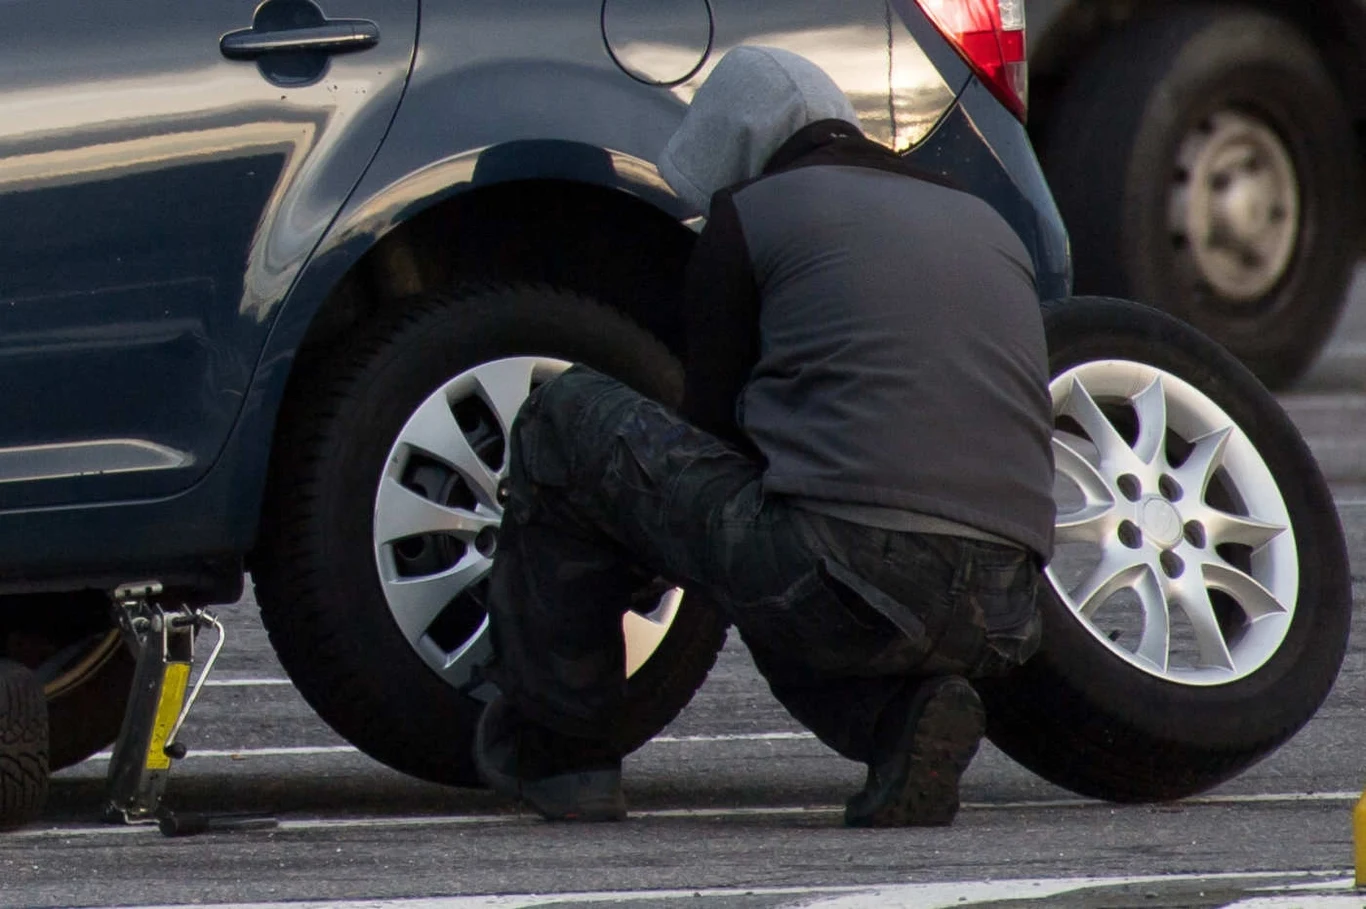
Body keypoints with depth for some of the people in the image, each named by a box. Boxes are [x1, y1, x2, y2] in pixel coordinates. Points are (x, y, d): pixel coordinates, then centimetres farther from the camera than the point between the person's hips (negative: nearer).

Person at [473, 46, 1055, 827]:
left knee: (568, 420, 13)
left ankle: (554, 752, 18)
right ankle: (900, 712, 7)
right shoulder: (987, 225, 25)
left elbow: (712, 421, 12)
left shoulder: (751, 212, 8)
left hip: (850, 576, -6)